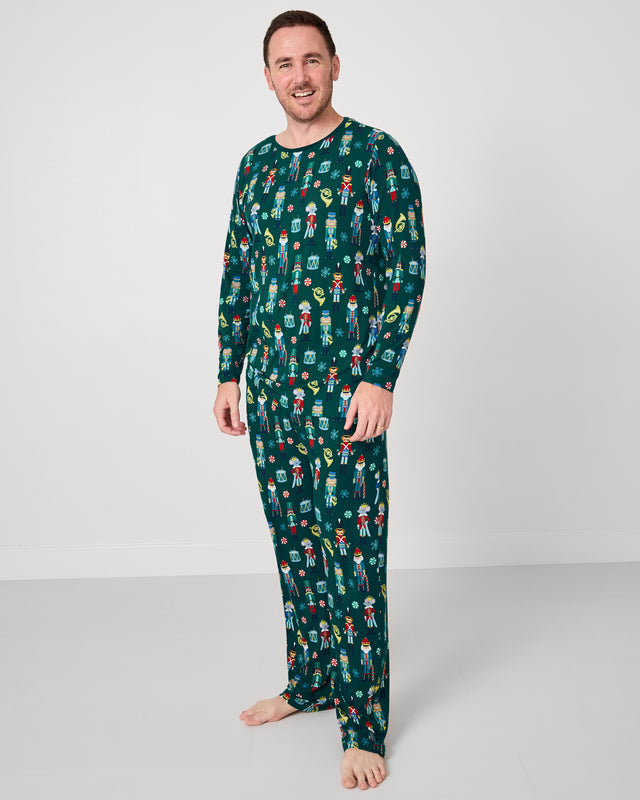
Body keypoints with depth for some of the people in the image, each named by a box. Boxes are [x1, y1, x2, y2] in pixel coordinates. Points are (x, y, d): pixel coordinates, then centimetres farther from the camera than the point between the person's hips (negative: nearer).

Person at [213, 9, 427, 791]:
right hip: (269, 389, 6)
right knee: (293, 542, 15)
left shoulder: (376, 155, -4)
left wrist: (379, 379, -16)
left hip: (343, 389, -6)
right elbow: (237, 276, 15)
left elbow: (405, 274, -9)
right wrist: (228, 374, 12)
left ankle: (364, 726, 11)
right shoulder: (255, 164, 13)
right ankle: (309, 681, 33)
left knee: (353, 554, -2)